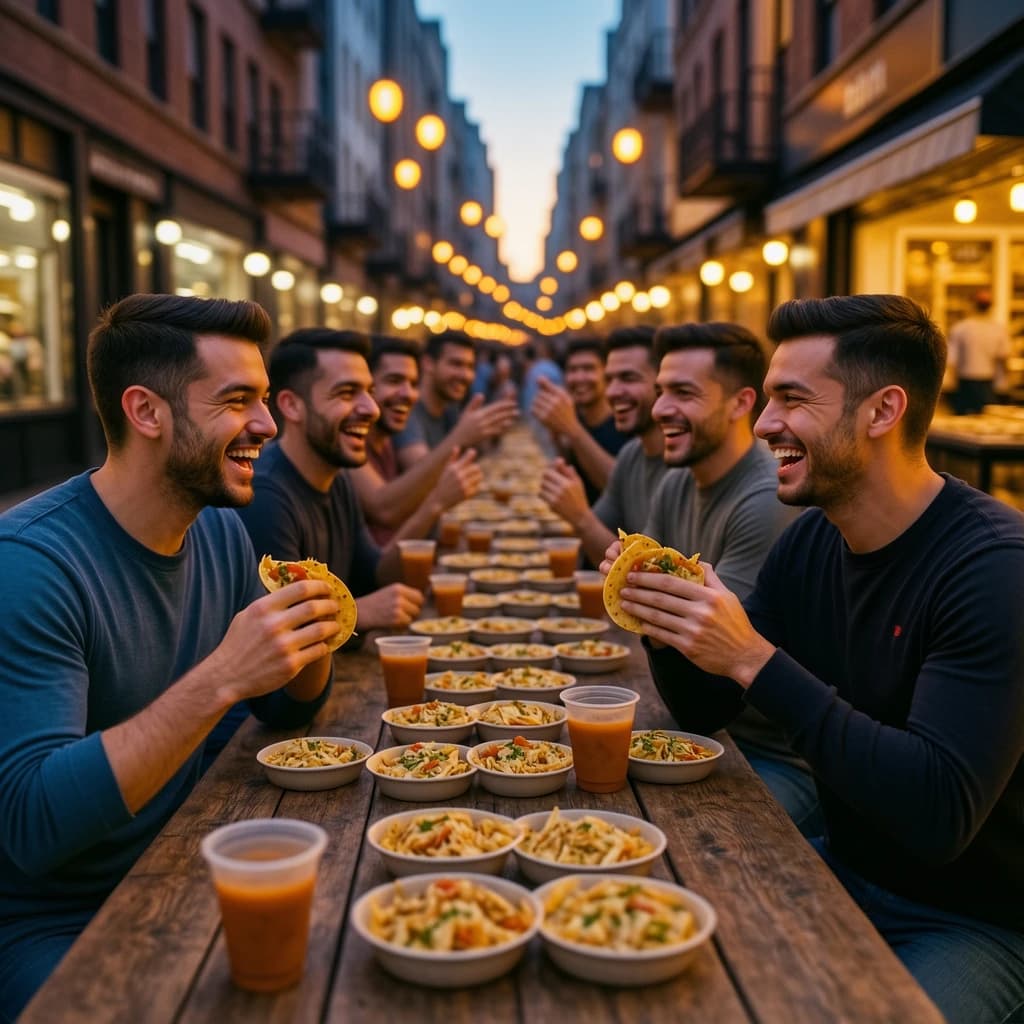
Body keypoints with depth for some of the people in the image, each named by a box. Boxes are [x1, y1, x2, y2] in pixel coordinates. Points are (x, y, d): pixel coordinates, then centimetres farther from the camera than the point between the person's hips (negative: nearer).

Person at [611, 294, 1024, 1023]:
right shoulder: (810, 539, -2)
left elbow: (940, 814, -33)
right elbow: (706, 709, 5)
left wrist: (755, 660, -34)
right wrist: (667, 622, -16)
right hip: (843, 867, 6)